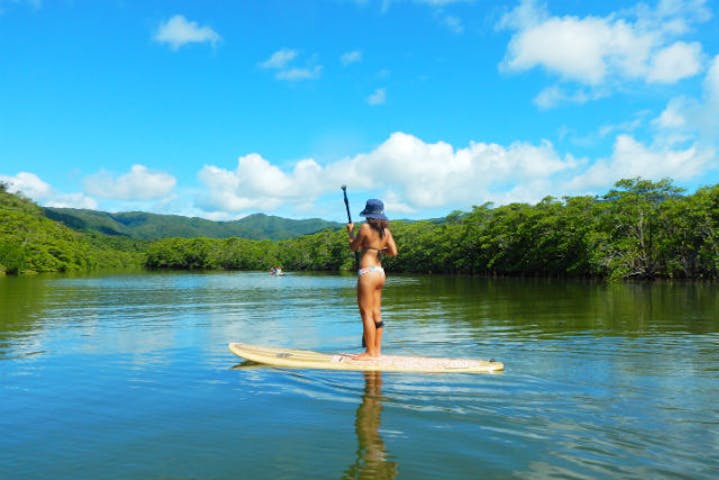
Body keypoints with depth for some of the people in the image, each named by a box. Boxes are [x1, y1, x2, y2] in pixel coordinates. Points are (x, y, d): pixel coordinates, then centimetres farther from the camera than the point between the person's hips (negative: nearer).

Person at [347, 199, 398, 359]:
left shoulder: (365, 227, -9)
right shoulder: (385, 230, 9)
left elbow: (353, 247, 0)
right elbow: (393, 252, 8)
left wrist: (350, 231, 16)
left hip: (367, 272, -8)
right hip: (380, 273, 8)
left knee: (366, 313, -3)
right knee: (376, 313, 11)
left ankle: (370, 352, -1)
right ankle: (377, 350, 16)